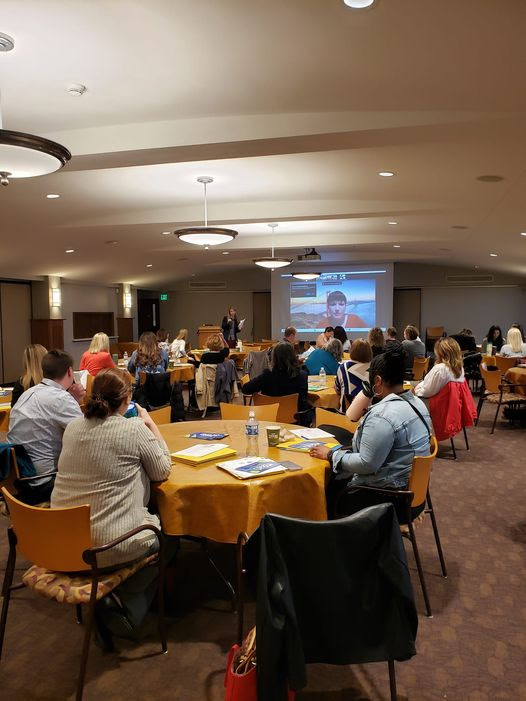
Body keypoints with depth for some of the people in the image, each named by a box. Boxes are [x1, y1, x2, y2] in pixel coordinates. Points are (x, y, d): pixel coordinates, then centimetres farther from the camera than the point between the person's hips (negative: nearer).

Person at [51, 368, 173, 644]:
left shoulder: (73, 426, 2)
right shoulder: (134, 429, -16)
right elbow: (163, 471, -3)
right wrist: (150, 425, 4)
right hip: (109, 546, -6)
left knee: (149, 522, 28)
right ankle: (126, 605, 12)